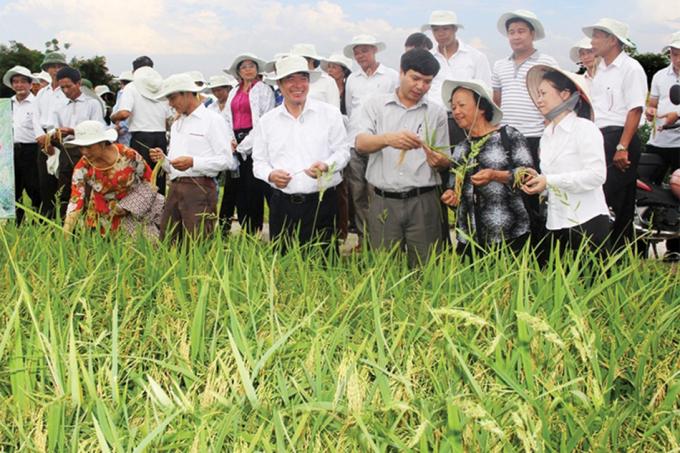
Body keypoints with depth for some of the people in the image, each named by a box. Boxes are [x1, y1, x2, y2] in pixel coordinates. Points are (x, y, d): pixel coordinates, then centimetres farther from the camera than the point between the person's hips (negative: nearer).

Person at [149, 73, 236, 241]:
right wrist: (163, 159, 5)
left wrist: (193, 163, -18)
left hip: (199, 188, -7)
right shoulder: (176, 125, 25)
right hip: (175, 188, 7)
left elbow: (226, 160, -9)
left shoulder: (213, 120, 0)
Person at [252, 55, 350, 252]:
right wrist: (270, 175, -8)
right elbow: (259, 161, 14)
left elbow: (342, 151, 5)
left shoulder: (330, 114, 5)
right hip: (282, 205, 2)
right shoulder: (267, 121, 10)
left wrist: (326, 166, -15)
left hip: (321, 203, -2)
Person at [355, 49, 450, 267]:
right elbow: (361, 144, -9)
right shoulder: (375, 105, 6)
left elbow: (445, 160, 10)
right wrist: (388, 139, -30)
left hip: (423, 201, 1)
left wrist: (438, 161, -15)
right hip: (384, 201, 0)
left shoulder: (437, 112, 9)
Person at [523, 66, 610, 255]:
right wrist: (538, 180, -4)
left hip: (587, 223, -7)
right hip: (557, 224, 7)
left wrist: (549, 181, -19)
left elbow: (597, 175, -17)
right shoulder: (547, 135, 13)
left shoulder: (585, 129, -8)